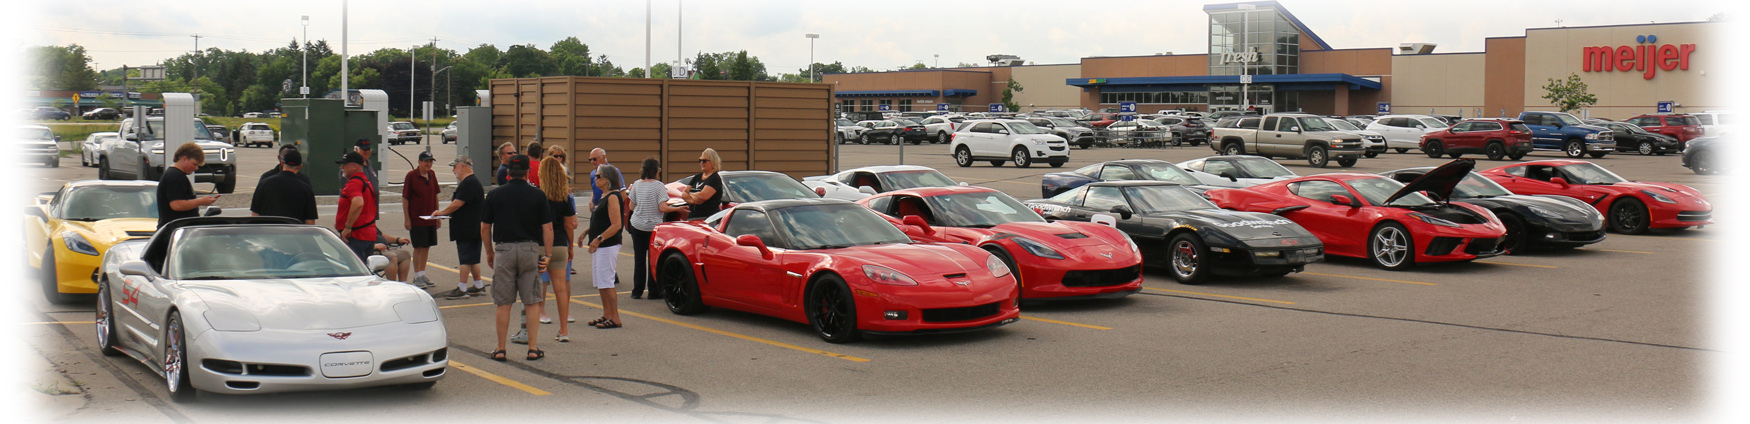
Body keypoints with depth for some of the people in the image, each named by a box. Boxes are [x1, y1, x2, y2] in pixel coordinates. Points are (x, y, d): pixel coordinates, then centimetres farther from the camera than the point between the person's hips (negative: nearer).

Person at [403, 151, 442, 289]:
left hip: (430, 219, 6)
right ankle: (417, 277, 5)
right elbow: (405, 198, -9)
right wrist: (407, 219, -12)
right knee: (418, 247, -3)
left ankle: (422, 274, 19)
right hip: (416, 219, -6)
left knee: (426, 247, 9)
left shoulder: (432, 175, 8)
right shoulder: (411, 176, -9)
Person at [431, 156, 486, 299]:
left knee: (466, 258, -7)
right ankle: (479, 286, 20)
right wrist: (445, 213, 17)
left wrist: (441, 212, -8)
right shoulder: (472, 182, 19)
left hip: (467, 229, -11)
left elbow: (457, 204, -21)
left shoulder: (468, 184, -16)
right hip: (473, 228, 11)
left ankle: (462, 289, -5)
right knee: (473, 258, 14)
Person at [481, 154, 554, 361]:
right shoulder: (538, 195, 0)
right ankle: (533, 348, 6)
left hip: (503, 250, 0)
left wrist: (490, 253, 16)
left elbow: (485, 229, 5)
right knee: (532, 302, 6)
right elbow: (547, 228, -3)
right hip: (530, 250, 0)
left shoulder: (495, 194, 2)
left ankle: (500, 349, 9)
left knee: (503, 304, 6)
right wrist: (547, 255, 3)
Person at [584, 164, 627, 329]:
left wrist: (599, 239, -24)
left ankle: (615, 318, -5)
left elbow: (616, 224, -22)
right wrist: (588, 233, 17)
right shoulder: (603, 196, 16)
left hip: (608, 245, -10)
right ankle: (606, 315, 20)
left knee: (606, 282, -9)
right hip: (599, 246, 10)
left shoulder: (613, 197, -15)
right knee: (601, 283, 13)